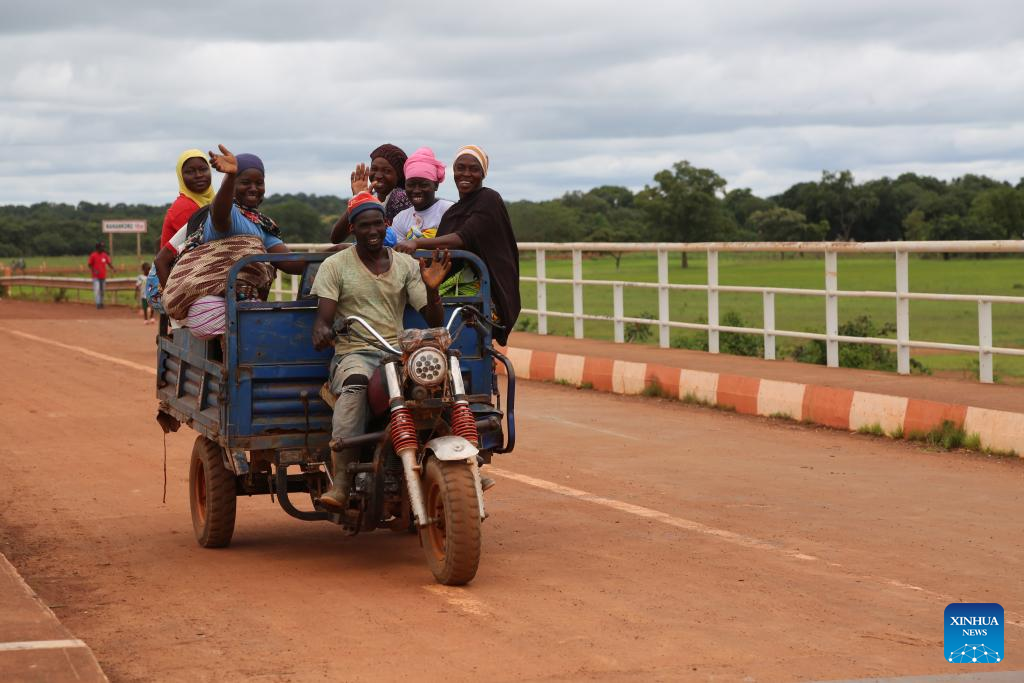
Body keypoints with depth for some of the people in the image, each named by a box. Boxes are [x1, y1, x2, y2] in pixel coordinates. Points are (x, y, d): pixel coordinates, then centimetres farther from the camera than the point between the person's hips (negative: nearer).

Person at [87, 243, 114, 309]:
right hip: (96, 277, -5)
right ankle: (98, 303, -15)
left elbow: (109, 263, 5)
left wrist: (113, 268, -15)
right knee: (97, 290, -13)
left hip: (103, 276, 5)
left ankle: (101, 303, 21)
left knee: (102, 291, 10)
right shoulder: (93, 255, -7)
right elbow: (90, 265, -2)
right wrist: (94, 271, -19)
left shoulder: (105, 255, 5)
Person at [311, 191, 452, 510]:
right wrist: (320, 330, -27)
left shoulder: (406, 265, 15)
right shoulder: (335, 265, 8)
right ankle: (341, 481, -44)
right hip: (353, 352, -3)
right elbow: (323, 317, -2)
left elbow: (435, 321, 10)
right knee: (355, 383, -40)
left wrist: (431, 289, -11)